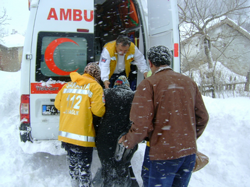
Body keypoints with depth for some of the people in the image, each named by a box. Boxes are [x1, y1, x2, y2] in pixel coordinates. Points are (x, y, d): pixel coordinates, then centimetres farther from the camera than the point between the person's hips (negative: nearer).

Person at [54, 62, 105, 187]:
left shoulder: (68, 85, 10)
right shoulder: (95, 86, -7)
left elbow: (57, 104, 14)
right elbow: (98, 110, -14)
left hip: (65, 133, 6)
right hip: (82, 135, -6)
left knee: (73, 164, 22)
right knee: (84, 168, 4)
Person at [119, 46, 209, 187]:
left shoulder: (149, 84, -11)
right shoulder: (189, 82, 5)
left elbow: (142, 124, -18)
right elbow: (202, 117, 9)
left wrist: (127, 141, 0)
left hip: (162, 154, -5)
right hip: (189, 152, 6)